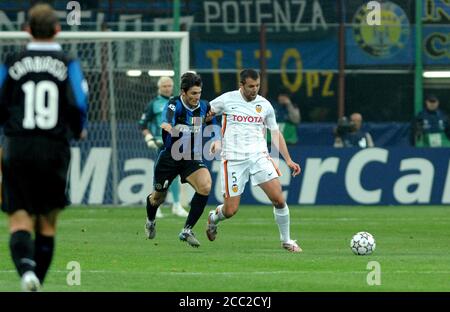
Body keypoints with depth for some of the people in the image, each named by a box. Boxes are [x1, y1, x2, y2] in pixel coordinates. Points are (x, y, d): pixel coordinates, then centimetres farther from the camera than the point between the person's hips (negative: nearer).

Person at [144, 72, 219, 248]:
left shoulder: (204, 107, -3)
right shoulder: (174, 105, -20)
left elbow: (213, 127, 15)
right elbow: (166, 123, -41)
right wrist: (169, 127, -64)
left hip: (192, 158, 3)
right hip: (169, 157, -3)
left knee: (205, 186, -25)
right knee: (159, 197, 14)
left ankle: (187, 231, -16)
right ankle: (150, 221, 51)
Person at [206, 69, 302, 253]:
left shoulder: (264, 105, 7)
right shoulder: (227, 100, -2)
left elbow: (275, 133, 14)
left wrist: (288, 160, 8)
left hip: (259, 157, 2)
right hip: (233, 160, -2)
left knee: (279, 199, -12)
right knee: (230, 210, -3)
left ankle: (286, 241, 4)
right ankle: (213, 219, 33)